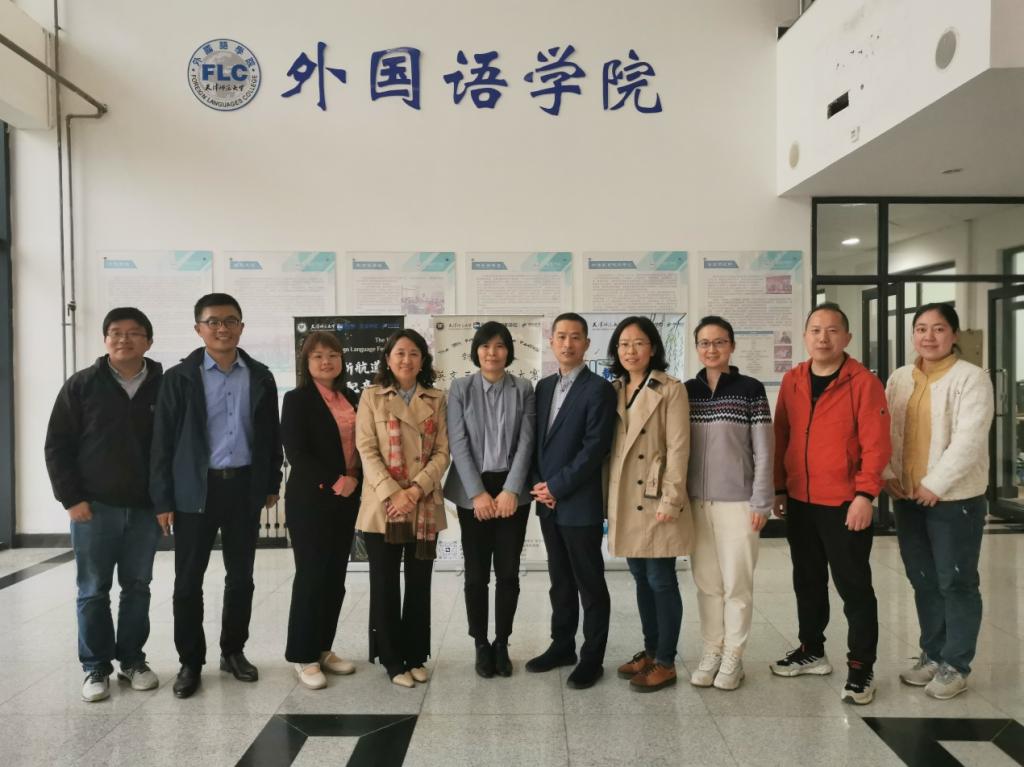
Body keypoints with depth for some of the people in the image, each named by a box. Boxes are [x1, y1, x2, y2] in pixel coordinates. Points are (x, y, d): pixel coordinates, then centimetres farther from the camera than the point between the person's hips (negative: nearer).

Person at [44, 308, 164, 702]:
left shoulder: (165, 387, 1)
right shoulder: (81, 385, -1)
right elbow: (57, 446, 0)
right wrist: (72, 498, -7)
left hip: (146, 508, 1)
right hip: (94, 506, -1)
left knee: (137, 587, 11)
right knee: (93, 591, 6)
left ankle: (133, 659, 24)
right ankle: (96, 667, 19)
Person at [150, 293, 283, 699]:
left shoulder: (260, 377, 5)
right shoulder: (180, 377, -2)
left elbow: (271, 435, 10)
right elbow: (163, 440, -3)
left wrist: (272, 484, 8)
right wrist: (163, 499, -7)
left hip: (244, 486, 2)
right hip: (195, 490, -2)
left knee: (241, 576, 11)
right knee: (188, 580, 5)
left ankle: (233, 651, 28)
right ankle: (190, 662, 19)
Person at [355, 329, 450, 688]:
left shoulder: (436, 399, 7)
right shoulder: (371, 396, 2)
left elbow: (442, 452, 2)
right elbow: (367, 450, -5)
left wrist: (416, 489, -12)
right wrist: (393, 494, -15)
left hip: (425, 507, 2)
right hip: (382, 505, -2)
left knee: (419, 584, 10)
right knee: (385, 584, 5)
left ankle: (415, 655, 23)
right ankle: (392, 659, 19)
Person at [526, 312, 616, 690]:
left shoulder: (599, 389, -10)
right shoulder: (544, 386, 12)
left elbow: (595, 449, -16)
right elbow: (537, 440, 13)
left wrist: (557, 486, -15)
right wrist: (539, 484, -1)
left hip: (580, 503, -6)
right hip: (547, 500, 7)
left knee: (589, 582, 5)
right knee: (560, 580, 17)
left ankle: (592, 658, 17)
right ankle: (562, 645, 30)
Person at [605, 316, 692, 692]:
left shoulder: (671, 389, -7)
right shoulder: (613, 390, 10)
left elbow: (678, 448, -12)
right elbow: (607, 445, 12)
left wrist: (670, 499, -17)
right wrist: (607, 498, 9)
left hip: (655, 498, -6)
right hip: (625, 501, 6)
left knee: (661, 581, 2)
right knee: (642, 580, 15)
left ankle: (665, 662, 14)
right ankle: (649, 652, 28)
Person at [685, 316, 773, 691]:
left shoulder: (750, 389, -4)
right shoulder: (687, 390, 6)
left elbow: (763, 451, -4)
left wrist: (761, 502, -8)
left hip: (738, 501, -3)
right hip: (697, 501, 3)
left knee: (736, 582, 4)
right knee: (707, 581, 10)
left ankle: (733, 655, 18)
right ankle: (711, 651, 22)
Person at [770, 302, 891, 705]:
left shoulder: (863, 382, -9)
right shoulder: (792, 381, 6)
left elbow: (876, 443, -13)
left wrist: (865, 495, -18)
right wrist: (779, 488, 9)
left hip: (844, 504, -5)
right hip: (800, 502, 5)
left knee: (853, 586, 3)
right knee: (807, 581, 17)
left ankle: (861, 667, 15)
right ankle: (812, 651, 33)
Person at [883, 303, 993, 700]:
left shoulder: (972, 378, -8)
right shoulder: (900, 378, 9)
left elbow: (968, 440, -17)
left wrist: (935, 485, -17)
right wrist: (888, 474, -5)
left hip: (954, 498, -6)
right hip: (907, 497, 6)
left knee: (956, 583, 3)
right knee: (923, 580, 15)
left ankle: (955, 665, 17)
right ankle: (932, 655, 29)